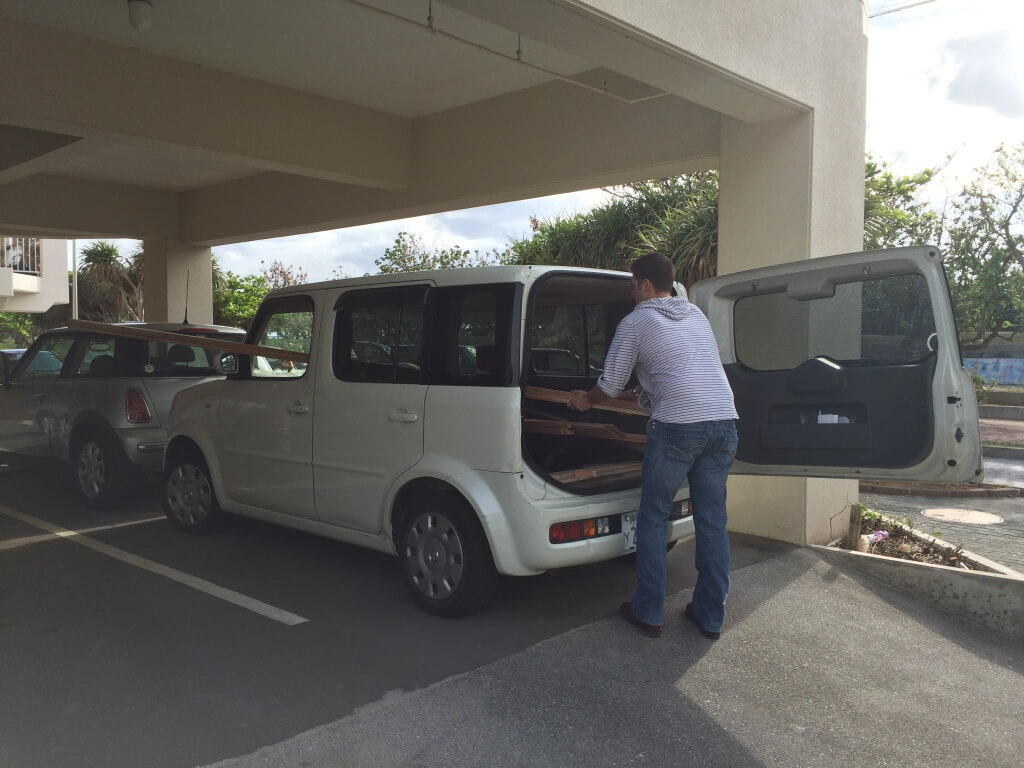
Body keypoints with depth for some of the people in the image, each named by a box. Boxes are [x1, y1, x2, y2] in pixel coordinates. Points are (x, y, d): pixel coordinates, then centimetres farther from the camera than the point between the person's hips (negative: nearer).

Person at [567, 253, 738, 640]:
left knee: (652, 518, 8)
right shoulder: (696, 314, 23)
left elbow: (611, 385, 9)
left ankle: (648, 613, 13)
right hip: (724, 423, 6)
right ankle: (711, 616, 18)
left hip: (678, 426, -6)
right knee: (712, 520, 12)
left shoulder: (636, 322, 5)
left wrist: (585, 399, 29)